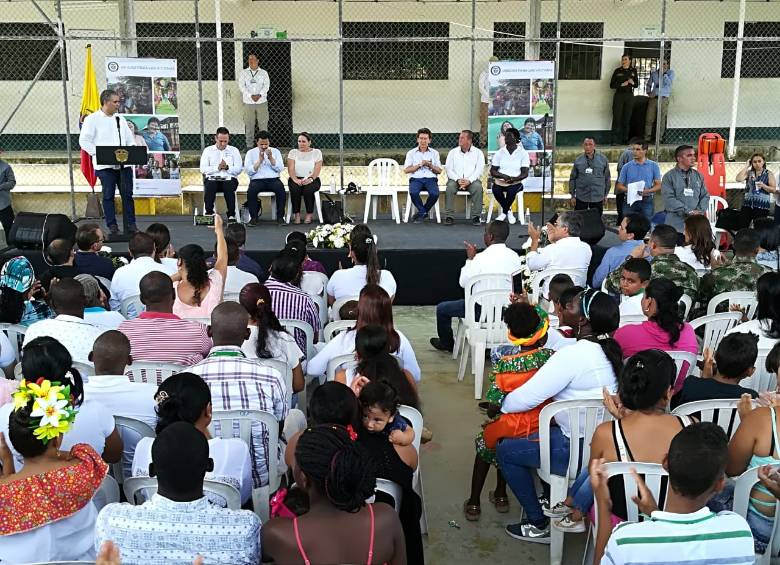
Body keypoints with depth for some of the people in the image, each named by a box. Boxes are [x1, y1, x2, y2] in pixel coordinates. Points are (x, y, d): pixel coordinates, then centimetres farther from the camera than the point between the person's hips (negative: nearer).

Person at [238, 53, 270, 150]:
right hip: (248, 102, 0)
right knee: (249, 124, 0)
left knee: (263, 123, -1)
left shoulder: (264, 72, 10)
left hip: (262, 101, 0)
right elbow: (242, 86, -1)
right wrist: (250, 96, -14)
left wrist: (259, 95, -17)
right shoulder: (243, 72, 9)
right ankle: (249, 145, 6)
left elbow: (267, 85, -1)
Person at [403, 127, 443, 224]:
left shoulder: (434, 153, 17)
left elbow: (439, 171, 12)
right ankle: (423, 212, -9)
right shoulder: (411, 153, 13)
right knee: (413, 193, -35)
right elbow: (406, 170, 3)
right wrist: (420, 165, -7)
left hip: (430, 179, 1)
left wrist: (430, 165, -7)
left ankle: (421, 213, -6)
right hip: (416, 179, -1)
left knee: (435, 194, -32)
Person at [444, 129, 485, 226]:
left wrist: (469, 180, -19)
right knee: (450, 186, -32)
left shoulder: (478, 152, 8)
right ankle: (449, 217, -27)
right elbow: (448, 169, 3)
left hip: (472, 180, -1)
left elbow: (479, 170, -3)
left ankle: (476, 217, -25)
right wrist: (458, 179, -16)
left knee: (478, 187, -33)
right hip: (455, 179, 1)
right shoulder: (453, 152, 11)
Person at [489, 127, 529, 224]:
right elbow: (492, 171, 3)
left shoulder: (523, 153, 1)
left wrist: (514, 179, -24)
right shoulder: (499, 152, 7)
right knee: (496, 190, -31)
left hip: (516, 182, -2)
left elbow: (525, 173, -4)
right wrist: (503, 176, -18)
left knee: (511, 191, -35)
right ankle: (508, 211, -7)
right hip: (500, 181, 2)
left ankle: (504, 212, -9)